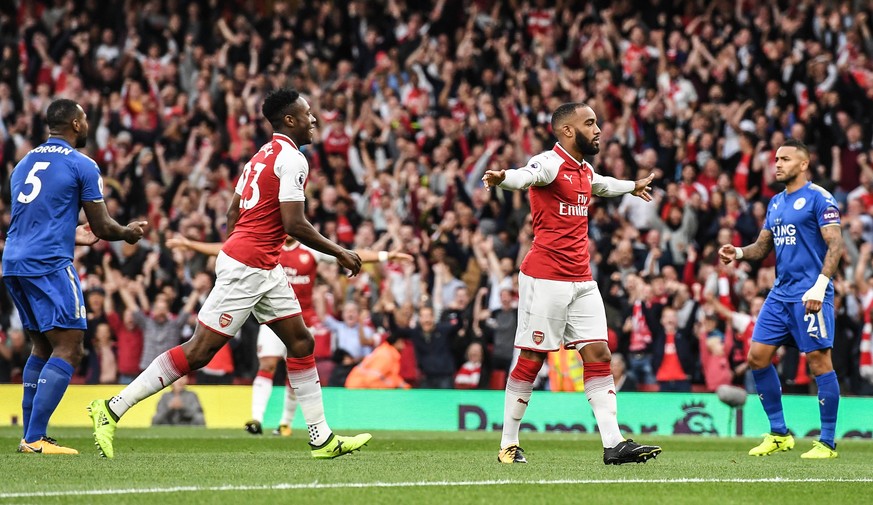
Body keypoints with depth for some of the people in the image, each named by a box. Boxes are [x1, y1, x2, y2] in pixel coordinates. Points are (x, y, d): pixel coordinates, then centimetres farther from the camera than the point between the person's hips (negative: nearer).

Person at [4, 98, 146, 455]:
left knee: (43, 346, 18)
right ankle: (35, 438, -16)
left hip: (13, 264, 8)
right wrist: (128, 233, 20)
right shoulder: (81, 166, -3)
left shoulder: (24, 164, 19)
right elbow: (102, 227, -1)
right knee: (68, 349, -6)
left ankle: (30, 435, 16)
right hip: (49, 265, -8)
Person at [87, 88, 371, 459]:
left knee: (301, 342, 10)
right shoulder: (292, 159, -13)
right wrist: (339, 252, -8)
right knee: (200, 351, -9)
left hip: (264, 269, 11)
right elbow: (294, 225, -19)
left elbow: (233, 212, 19)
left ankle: (322, 438, 12)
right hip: (248, 267, -11)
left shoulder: (262, 155, 16)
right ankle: (113, 409, -6)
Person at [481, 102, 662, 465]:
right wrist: (502, 177, -58)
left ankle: (614, 445, -1)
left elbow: (602, 185, 42)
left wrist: (633, 187, 61)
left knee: (598, 355, 1)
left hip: (582, 281, 8)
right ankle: (508, 445, 6)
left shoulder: (584, 171, 17)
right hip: (545, 280, -8)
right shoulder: (550, 163, -11)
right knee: (531, 359, -3)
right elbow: (526, 175, -34)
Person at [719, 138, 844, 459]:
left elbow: (835, 245, -13)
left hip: (810, 294, -8)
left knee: (819, 361, -7)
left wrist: (819, 286, -22)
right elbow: (762, 247, 21)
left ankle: (827, 442, -1)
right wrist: (738, 253, 0)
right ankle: (779, 434, 13)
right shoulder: (776, 203, 17)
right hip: (780, 293, 8)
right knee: (757, 357, 4)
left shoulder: (818, 198, -7)